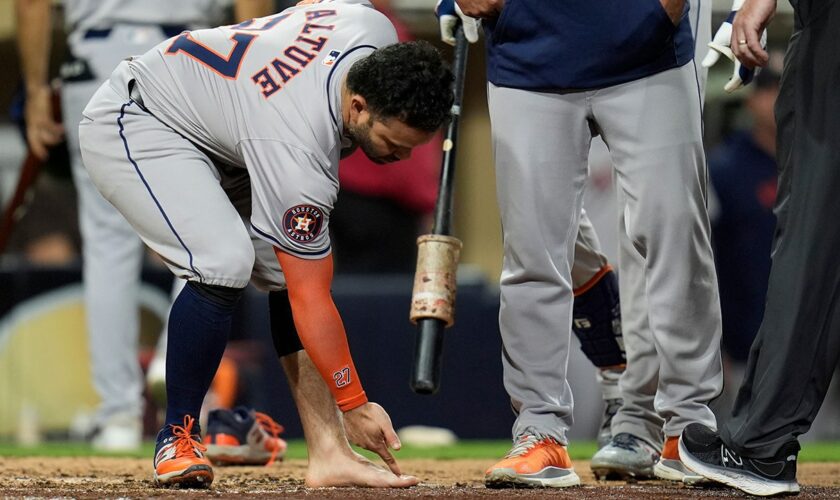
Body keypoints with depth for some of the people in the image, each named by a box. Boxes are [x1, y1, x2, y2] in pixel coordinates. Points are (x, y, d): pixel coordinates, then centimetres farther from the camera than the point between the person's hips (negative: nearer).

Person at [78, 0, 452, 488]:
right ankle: (178, 439, -12)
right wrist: (354, 405, -23)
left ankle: (328, 453, -8)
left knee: (290, 268, -5)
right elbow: (311, 301, -30)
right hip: (130, 125, -9)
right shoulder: (297, 149, -38)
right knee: (225, 261, -30)